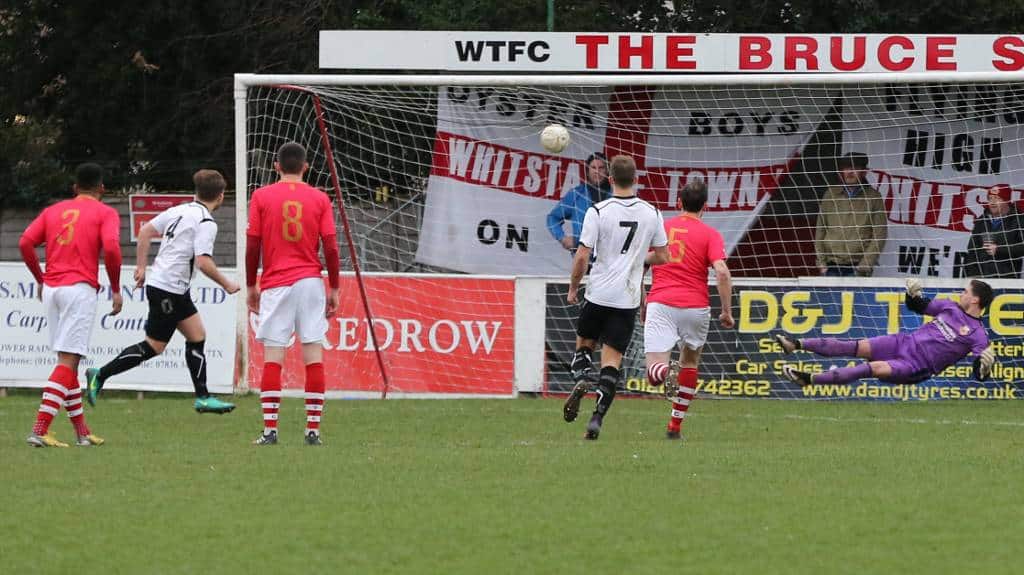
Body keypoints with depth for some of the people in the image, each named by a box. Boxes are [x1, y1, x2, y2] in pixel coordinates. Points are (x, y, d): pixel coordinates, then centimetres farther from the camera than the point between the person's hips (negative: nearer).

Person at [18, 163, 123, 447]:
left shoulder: (54, 210, 17)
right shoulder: (106, 213, 3)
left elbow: (26, 243, 6)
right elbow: (111, 249, -12)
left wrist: (40, 279, 16)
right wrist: (116, 289, -2)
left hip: (51, 288, 6)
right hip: (80, 288, -6)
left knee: (68, 360, 14)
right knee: (68, 361, -8)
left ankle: (82, 431, 19)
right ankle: (40, 430, -20)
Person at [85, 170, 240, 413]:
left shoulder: (180, 211, 10)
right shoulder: (206, 223, -14)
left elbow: (145, 231, 12)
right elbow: (203, 263, -22)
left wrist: (141, 267, 17)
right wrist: (226, 284, -8)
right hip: (168, 290, -9)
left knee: (197, 336, 11)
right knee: (154, 346, -4)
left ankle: (203, 398, 12)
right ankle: (100, 375, -1)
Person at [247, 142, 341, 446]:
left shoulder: (261, 196, 2)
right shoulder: (319, 199, 4)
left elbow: (253, 246, 1)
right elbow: (331, 247, 0)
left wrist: (251, 286, 11)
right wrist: (334, 289, 8)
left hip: (275, 284, -1)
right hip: (310, 281, 1)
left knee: (272, 358, -1)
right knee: (314, 356, 1)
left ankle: (270, 429, -6)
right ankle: (313, 430, -1)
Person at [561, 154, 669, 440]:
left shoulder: (598, 211, -9)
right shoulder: (651, 213, 0)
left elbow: (582, 256, -10)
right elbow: (662, 256, 7)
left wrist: (573, 288, 5)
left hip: (598, 295, -1)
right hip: (629, 298, 1)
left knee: (584, 344, 20)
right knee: (612, 360, 3)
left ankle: (582, 379, -10)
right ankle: (597, 418, -9)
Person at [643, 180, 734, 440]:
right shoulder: (710, 234, 2)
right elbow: (722, 273, -11)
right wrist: (727, 311, -4)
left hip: (659, 304, 0)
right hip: (695, 305, 0)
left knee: (653, 373, -5)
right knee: (691, 361, 25)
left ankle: (666, 372, -43)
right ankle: (675, 426, 24)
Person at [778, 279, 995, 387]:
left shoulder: (977, 335, -7)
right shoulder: (951, 307, 13)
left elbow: (980, 373, -13)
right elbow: (918, 306, 23)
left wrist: (983, 366, -37)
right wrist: (913, 294, 1)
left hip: (918, 366, -7)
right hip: (905, 342, 7)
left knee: (875, 368, -26)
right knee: (858, 347, -10)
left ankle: (810, 379, -30)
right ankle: (798, 344, -10)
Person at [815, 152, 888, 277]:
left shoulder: (873, 197, 3)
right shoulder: (831, 195, 10)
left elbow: (879, 235, 0)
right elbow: (820, 231, 12)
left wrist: (864, 266, -9)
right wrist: (821, 262, 4)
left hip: (857, 267, -2)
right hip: (832, 265, 2)